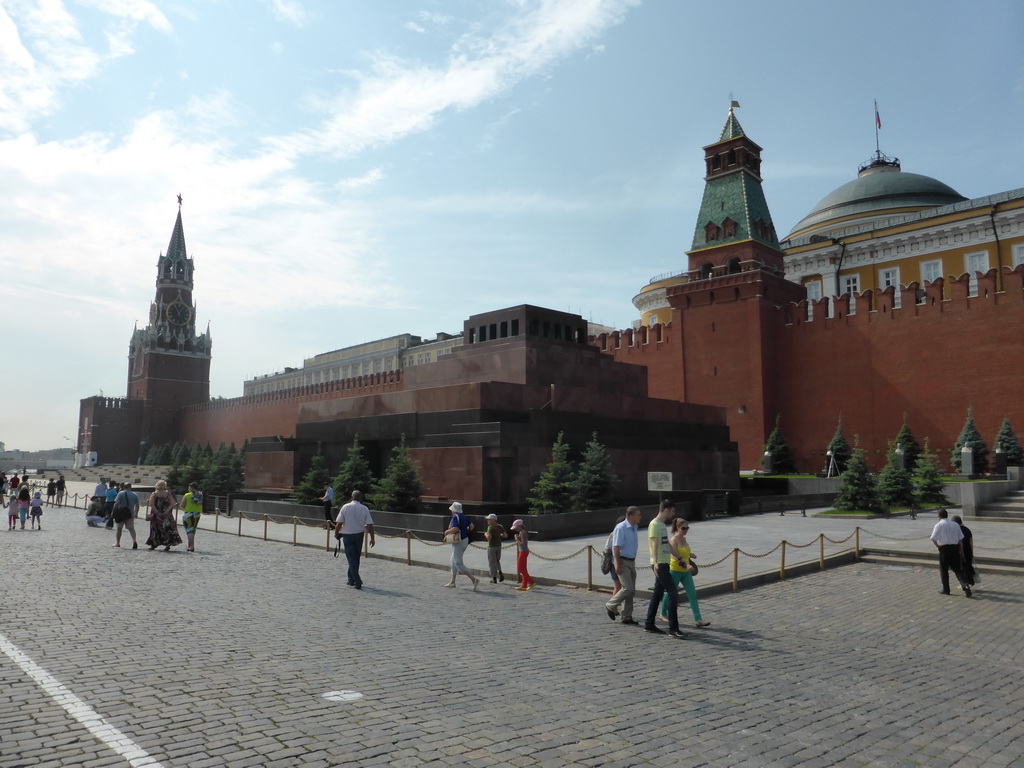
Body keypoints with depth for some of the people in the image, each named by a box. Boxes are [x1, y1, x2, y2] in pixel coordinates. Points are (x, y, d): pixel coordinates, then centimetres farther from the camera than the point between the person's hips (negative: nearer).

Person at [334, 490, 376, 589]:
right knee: (356, 558, 17)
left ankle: (357, 582, -8)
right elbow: (369, 525, -7)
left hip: (347, 536, -2)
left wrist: (336, 534, 7)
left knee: (352, 559, 0)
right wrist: (372, 538, -2)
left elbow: (339, 523, -9)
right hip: (359, 535, 2)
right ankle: (352, 579, 26)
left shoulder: (346, 507, -7)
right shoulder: (364, 509, -3)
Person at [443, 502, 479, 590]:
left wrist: (447, 532, -13)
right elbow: (471, 525, 5)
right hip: (465, 539, 9)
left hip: (458, 542, -9)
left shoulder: (455, 517, -16)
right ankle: (452, 582, 25)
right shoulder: (464, 516, 9)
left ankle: (474, 579, -17)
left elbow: (455, 529, -28)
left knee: (458, 563, -8)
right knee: (453, 561, 20)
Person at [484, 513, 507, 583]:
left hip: (491, 546, -6)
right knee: (497, 561, 22)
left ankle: (494, 579, 4)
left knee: (492, 562, 3)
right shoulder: (500, 526, 3)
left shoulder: (490, 527, -16)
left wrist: (486, 535, -3)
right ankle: (500, 574, 5)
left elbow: (489, 537, -24)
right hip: (499, 546, 6)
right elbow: (506, 535, 4)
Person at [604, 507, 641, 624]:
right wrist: (618, 565, -22)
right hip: (622, 562, -8)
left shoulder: (635, 528, 10)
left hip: (631, 562, 8)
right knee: (628, 588, -14)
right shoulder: (620, 528, -16)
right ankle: (611, 605, 6)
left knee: (631, 590, 8)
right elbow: (616, 548, -19)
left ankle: (627, 617, 15)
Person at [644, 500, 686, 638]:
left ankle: (649, 624, 18)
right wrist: (655, 562, -38)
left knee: (657, 595, 12)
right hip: (659, 565, -9)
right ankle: (673, 628, -7)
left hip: (664, 564, 9)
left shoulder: (663, 525, 17)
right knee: (673, 594, -10)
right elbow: (654, 544, -26)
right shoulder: (654, 524, -13)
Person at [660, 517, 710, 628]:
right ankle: (663, 614, 29)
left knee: (693, 595, -3)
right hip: (675, 571, -7)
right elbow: (676, 557, -26)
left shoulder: (684, 539, 7)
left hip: (686, 572, 7)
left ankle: (698, 620, -5)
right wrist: (686, 565, -37)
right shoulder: (673, 540, -15)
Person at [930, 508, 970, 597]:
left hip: (944, 549, -4)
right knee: (957, 569, 11)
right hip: (955, 548, 4)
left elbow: (933, 539, -16)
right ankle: (965, 585, -9)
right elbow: (960, 540, 9)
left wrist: (938, 546, 0)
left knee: (944, 569, 9)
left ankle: (945, 589, 17)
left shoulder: (939, 525, -8)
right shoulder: (955, 525, 6)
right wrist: (961, 552, 15)